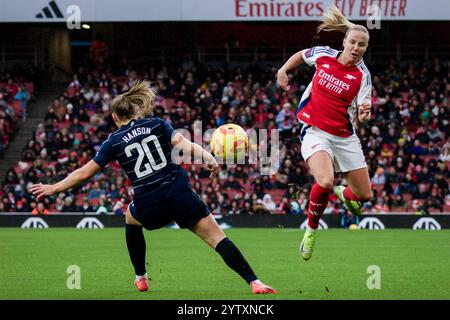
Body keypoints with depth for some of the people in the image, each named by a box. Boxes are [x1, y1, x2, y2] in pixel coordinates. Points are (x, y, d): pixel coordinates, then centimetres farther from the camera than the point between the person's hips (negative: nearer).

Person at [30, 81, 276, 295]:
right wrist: (208, 158, -17)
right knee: (217, 237, 1)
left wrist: (53, 188, 21)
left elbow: (84, 173, 11)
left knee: (131, 218, 35)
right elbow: (182, 143, -7)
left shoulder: (114, 142, 8)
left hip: (150, 209, 0)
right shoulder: (157, 124, 11)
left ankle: (141, 278, 36)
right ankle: (254, 282, -16)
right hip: (180, 196, 0)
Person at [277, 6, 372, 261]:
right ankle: (311, 230, -5)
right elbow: (301, 55, 18)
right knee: (325, 182, -30)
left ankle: (343, 193, 46)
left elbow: (361, 115, -12)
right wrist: (283, 70, 5)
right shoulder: (324, 55, -5)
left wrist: (364, 114, -34)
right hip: (315, 132, -2)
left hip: (345, 137, 2)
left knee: (365, 195, 8)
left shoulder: (362, 75, -9)